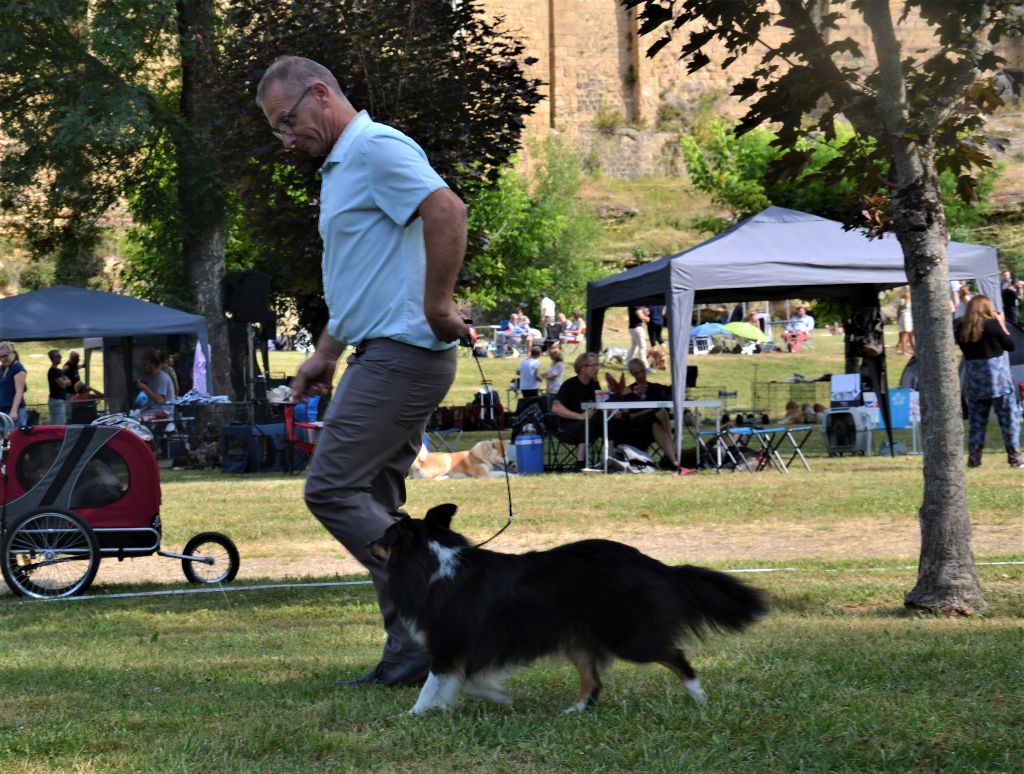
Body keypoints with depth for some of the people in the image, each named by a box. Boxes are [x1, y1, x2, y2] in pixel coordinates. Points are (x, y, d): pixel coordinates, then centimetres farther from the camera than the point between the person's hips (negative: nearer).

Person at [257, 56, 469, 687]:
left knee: (333, 488, -11)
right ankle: (410, 653, 10)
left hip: (402, 352, -11)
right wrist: (325, 354, 24)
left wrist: (438, 308, -22)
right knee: (373, 504, 9)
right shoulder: (341, 166, 22)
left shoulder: (377, 148, -11)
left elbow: (448, 211, -27)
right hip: (383, 355, 11)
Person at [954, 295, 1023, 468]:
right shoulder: (992, 324, -11)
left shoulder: (961, 327, 0)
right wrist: (1002, 324, 5)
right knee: (1009, 417, 3)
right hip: (996, 376, -4)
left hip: (973, 378, 4)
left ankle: (974, 458, 10)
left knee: (976, 420, 11)